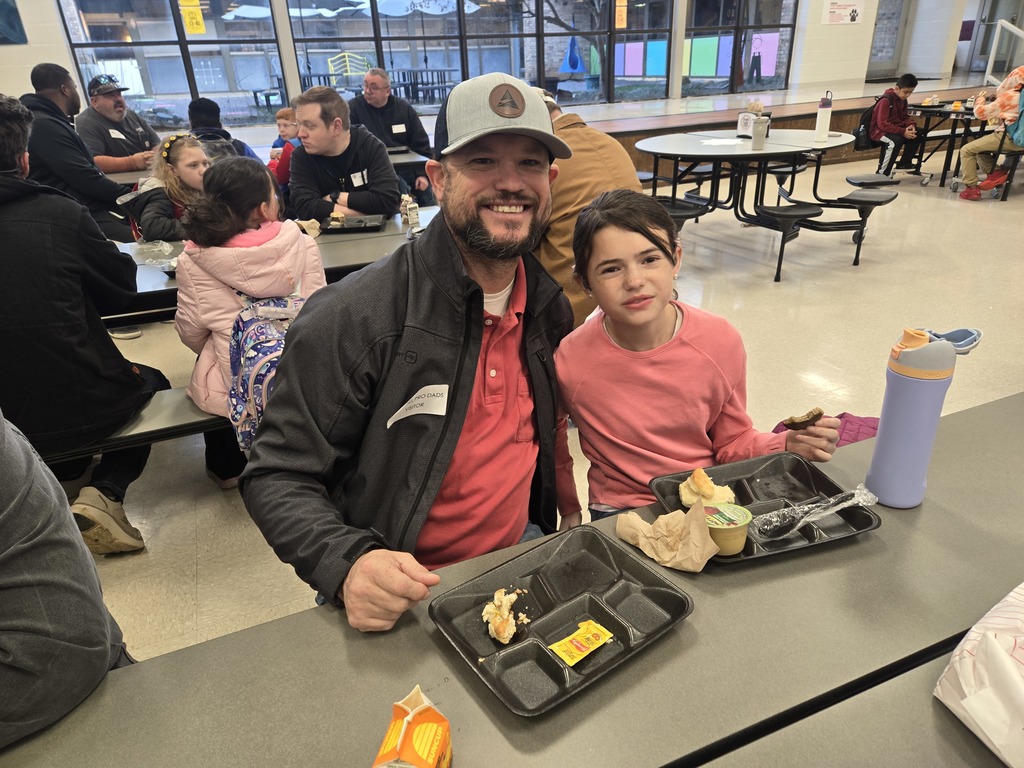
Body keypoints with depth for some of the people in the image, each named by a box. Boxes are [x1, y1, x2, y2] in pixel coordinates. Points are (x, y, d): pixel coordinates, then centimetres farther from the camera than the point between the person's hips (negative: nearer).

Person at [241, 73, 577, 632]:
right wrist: (349, 565, -30)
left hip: (521, 560, 5)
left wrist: (563, 521, 7)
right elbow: (278, 479, -14)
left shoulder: (550, 306, 0)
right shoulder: (352, 319, -20)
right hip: (399, 601, -4)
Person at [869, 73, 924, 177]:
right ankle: (882, 173, -24)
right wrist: (903, 132, -29)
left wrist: (911, 125, -8)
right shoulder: (885, 100, -20)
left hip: (894, 128, 9)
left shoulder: (903, 100, 6)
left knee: (918, 134, -3)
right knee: (895, 141, -36)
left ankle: (904, 163, 12)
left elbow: (904, 117, 16)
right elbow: (882, 124, -26)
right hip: (879, 130, -9)